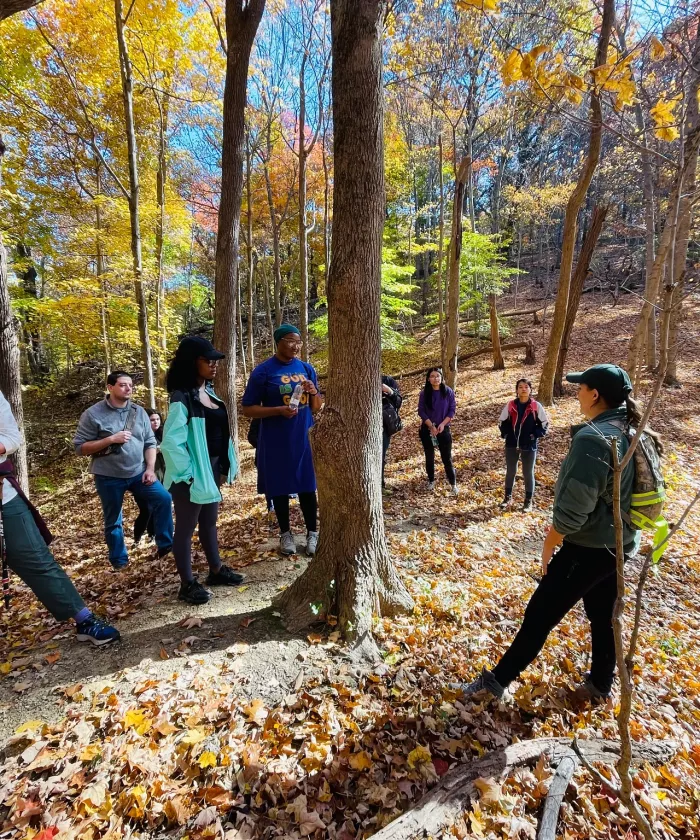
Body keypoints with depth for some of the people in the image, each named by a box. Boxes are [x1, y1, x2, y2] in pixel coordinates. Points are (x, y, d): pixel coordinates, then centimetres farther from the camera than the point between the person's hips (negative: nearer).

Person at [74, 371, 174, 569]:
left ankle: (165, 545, 0)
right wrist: (111, 439, -18)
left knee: (164, 498, -13)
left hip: (138, 473, 3)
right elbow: (80, 447, -8)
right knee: (113, 521, 10)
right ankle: (119, 560, 29)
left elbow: (150, 443, 5)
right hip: (109, 477, -2)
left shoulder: (139, 412, 4)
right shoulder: (93, 414, -6)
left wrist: (150, 469, -6)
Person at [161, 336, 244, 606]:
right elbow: (171, 442, -22)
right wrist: (187, 473, -17)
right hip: (193, 474, -8)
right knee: (186, 527, 7)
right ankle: (187, 584, 21)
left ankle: (216, 571, 36)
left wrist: (224, 465, 13)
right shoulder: (183, 398, -19)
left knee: (209, 522, 20)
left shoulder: (208, 391, 8)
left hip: (213, 468, 9)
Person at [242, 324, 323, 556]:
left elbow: (315, 408, 12)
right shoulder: (263, 371, -7)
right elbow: (248, 409, -7)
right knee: (280, 488, 10)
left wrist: (314, 393, -10)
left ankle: (312, 533, 25)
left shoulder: (307, 369, 6)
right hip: (276, 441, -3)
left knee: (308, 486, 9)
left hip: (304, 437, 3)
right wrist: (279, 410, -20)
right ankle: (285, 533, 28)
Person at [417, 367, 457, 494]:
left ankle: (453, 483, 12)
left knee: (447, 457, -1)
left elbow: (452, 410, -3)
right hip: (427, 429, 1)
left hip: (444, 429, -1)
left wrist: (442, 424, -14)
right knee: (429, 456, 11)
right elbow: (421, 411, -5)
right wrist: (431, 426, -14)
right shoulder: (424, 393, -5)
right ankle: (431, 480, 27)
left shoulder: (448, 392, -5)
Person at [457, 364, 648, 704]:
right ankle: (600, 685, 41)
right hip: (620, 544, 8)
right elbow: (619, 492, 12)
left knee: (539, 614, 2)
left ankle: (497, 679, 16)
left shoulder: (592, 438, -25)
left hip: (588, 548, -8)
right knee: (603, 616, 23)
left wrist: (549, 546, -10)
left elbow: (573, 507, -25)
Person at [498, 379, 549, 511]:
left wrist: (534, 435, -11)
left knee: (528, 474, 10)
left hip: (529, 446, -2)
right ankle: (508, 497, 31)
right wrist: (506, 434, -3)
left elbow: (544, 423, -1)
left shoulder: (536, 406, -7)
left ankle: (528, 500, 25)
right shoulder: (510, 405, -1)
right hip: (511, 445, 2)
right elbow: (502, 422, 9)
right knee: (510, 472, 15)